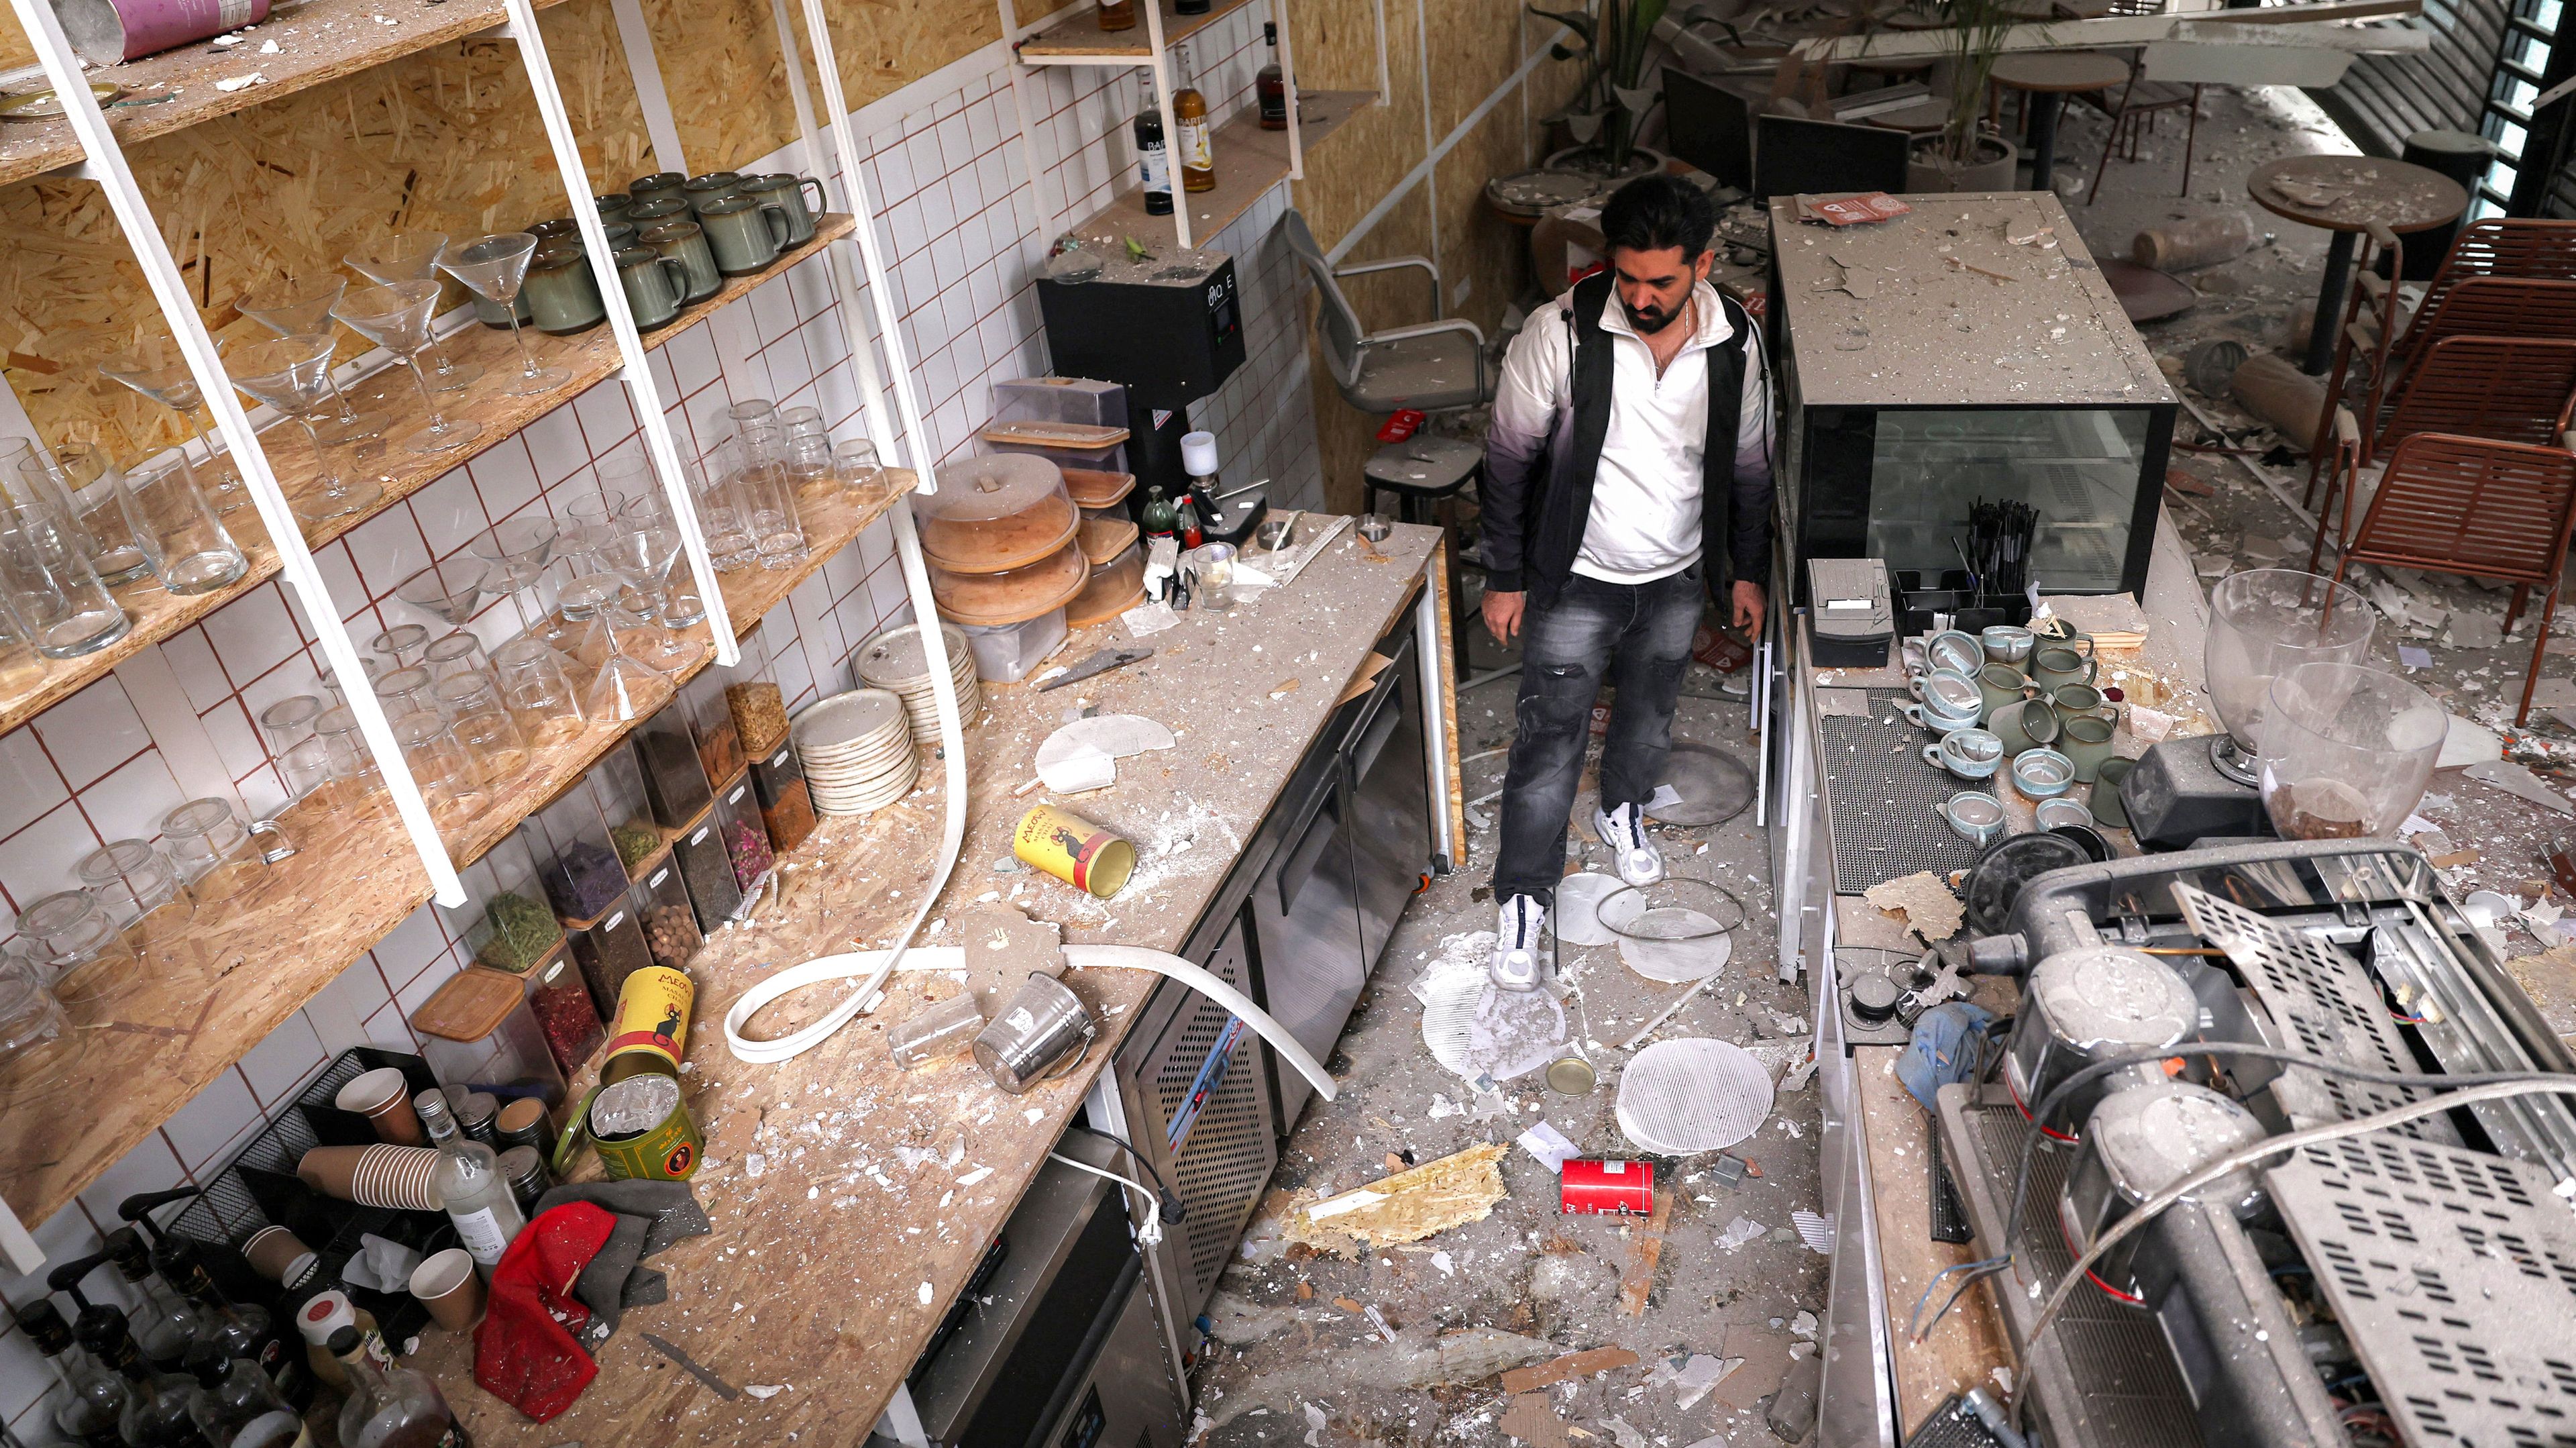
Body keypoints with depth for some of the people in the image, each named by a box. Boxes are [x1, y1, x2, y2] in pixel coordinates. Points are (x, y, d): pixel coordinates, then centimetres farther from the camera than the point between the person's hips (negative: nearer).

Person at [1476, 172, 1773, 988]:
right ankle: (1524, 898, 19)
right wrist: (1505, 577, -9)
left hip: (1678, 579, 4)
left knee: (1650, 716, 24)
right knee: (1551, 743, 2)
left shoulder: (1735, 343, -12)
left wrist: (1747, 570, 9)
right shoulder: (1563, 333, -23)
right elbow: (1510, 457, -13)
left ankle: (1623, 810, 54)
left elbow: (1749, 466, 3)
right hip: (1576, 580, -3)